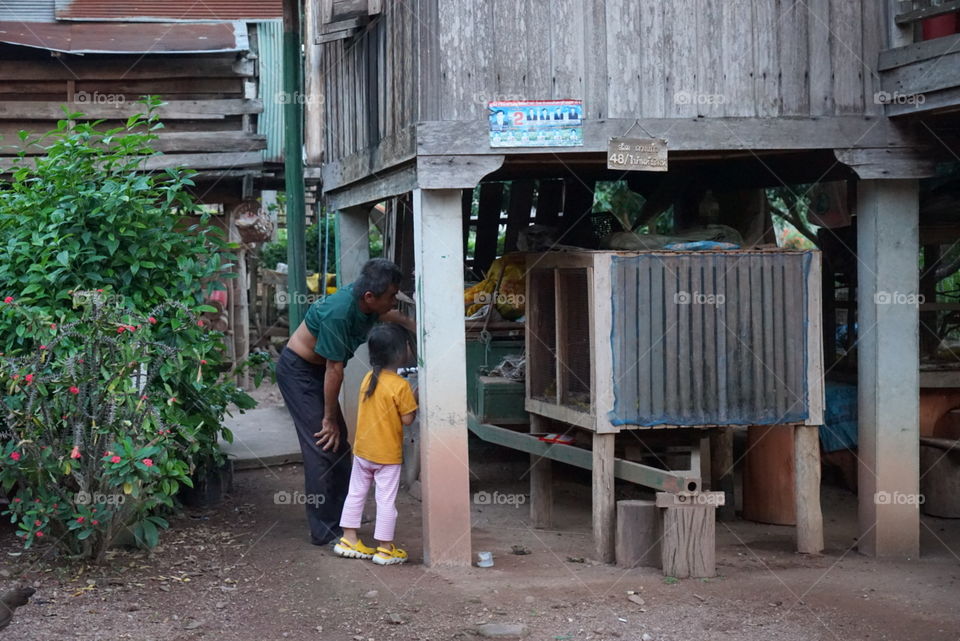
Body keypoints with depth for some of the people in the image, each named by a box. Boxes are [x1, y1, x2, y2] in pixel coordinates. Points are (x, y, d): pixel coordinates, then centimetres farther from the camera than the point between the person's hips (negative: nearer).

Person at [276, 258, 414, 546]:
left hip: (316, 369, 9)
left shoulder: (367, 302, -9)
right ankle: (324, 531, -9)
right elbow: (334, 370, -26)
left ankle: (342, 515, 26)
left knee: (339, 441, 14)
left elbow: (388, 315, 19)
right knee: (323, 444, -13)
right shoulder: (339, 312, -34)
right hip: (297, 370, -9)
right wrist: (330, 418, -19)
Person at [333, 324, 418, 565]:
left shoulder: (367, 379, 1)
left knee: (356, 494, 16)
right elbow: (407, 419, -15)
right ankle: (385, 549, 9)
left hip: (362, 450, 6)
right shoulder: (400, 386, -19)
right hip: (388, 454, -6)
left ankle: (349, 540, 22)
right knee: (386, 500, 3)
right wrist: (415, 399, -2)